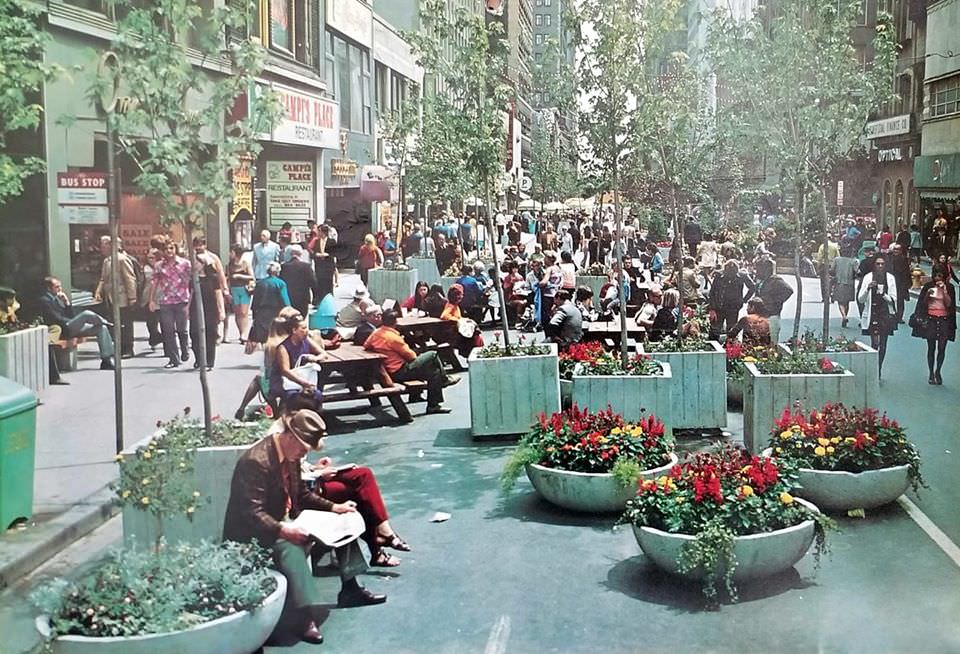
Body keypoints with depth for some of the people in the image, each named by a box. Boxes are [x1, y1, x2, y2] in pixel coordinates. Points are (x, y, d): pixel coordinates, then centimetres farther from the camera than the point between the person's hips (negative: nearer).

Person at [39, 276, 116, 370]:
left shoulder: (57, 299, 21)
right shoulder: (45, 300, -3)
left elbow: (71, 316, 14)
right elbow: (56, 319, -13)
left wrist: (67, 302, 1)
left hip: (73, 328, 9)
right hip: (62, 331, -9)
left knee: (101, 328, -4)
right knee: (86, 314, -29)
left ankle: (107, 360, -10)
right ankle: (106, 323, 1)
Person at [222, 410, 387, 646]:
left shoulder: (291, 454, 2)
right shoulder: (256, 461, -26)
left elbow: (302, 495, 15)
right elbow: (252, 513, -29)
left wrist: (334, 507, 3)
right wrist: (282, 529, -41)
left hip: (287, 523, 10)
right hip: (253, 534, -10)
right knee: (288, 547, -39)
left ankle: (350, 588, 13)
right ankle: (306, 616, -45)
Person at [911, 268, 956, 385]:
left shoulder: (949, 288, 2)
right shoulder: (928, 286, 1)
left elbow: (949, 304, -7)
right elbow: (922, 303, 4)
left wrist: (944, 290, -16)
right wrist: (928, 294, -14)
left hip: (944, 320, 0)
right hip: (930, 320, 0)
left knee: (942, 348, -2)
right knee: (931, 347, 1)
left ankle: (938, 372, 16)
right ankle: (931, 373, 10)